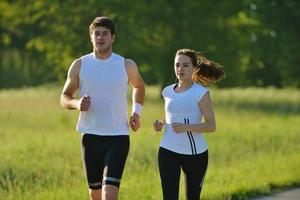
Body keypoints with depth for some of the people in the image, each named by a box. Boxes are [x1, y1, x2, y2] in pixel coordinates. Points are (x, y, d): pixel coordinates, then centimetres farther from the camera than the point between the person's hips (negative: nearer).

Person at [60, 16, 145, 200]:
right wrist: (76, 103, -14)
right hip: (91, 137, 2)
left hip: (118, 138, -2)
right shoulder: (79, 65, 2)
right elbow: (64, 98, 8)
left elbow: (139, 87, 22)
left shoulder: (127, 66, 1)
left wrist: (136, 111, 7)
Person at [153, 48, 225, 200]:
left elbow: (211, 125, -12)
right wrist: (161, 123, 1)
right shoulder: (168, 92, 7)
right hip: (168, 152, 3)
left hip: (195, 153, -3)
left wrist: (186, 127, -27)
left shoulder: (201, 93, -8)